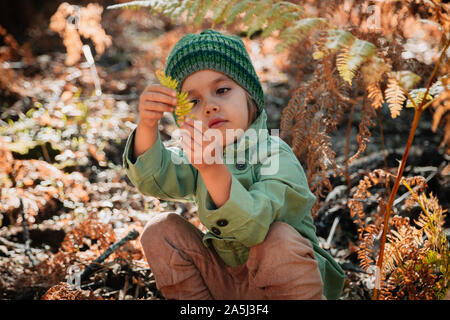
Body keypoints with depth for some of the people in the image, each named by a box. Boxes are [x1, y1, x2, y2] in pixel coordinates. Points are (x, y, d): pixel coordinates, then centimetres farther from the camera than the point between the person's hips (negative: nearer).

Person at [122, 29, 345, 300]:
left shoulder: (276, 156, -23)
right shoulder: (197, 156, -3)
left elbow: (253, 225, -38)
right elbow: (153, 179, -20)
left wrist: (212, 168, -52)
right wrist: (148, 124, -37)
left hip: (280, 277, -5)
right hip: (225, 280, 5)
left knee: (280, 238, -35)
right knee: (160, 230, -9)